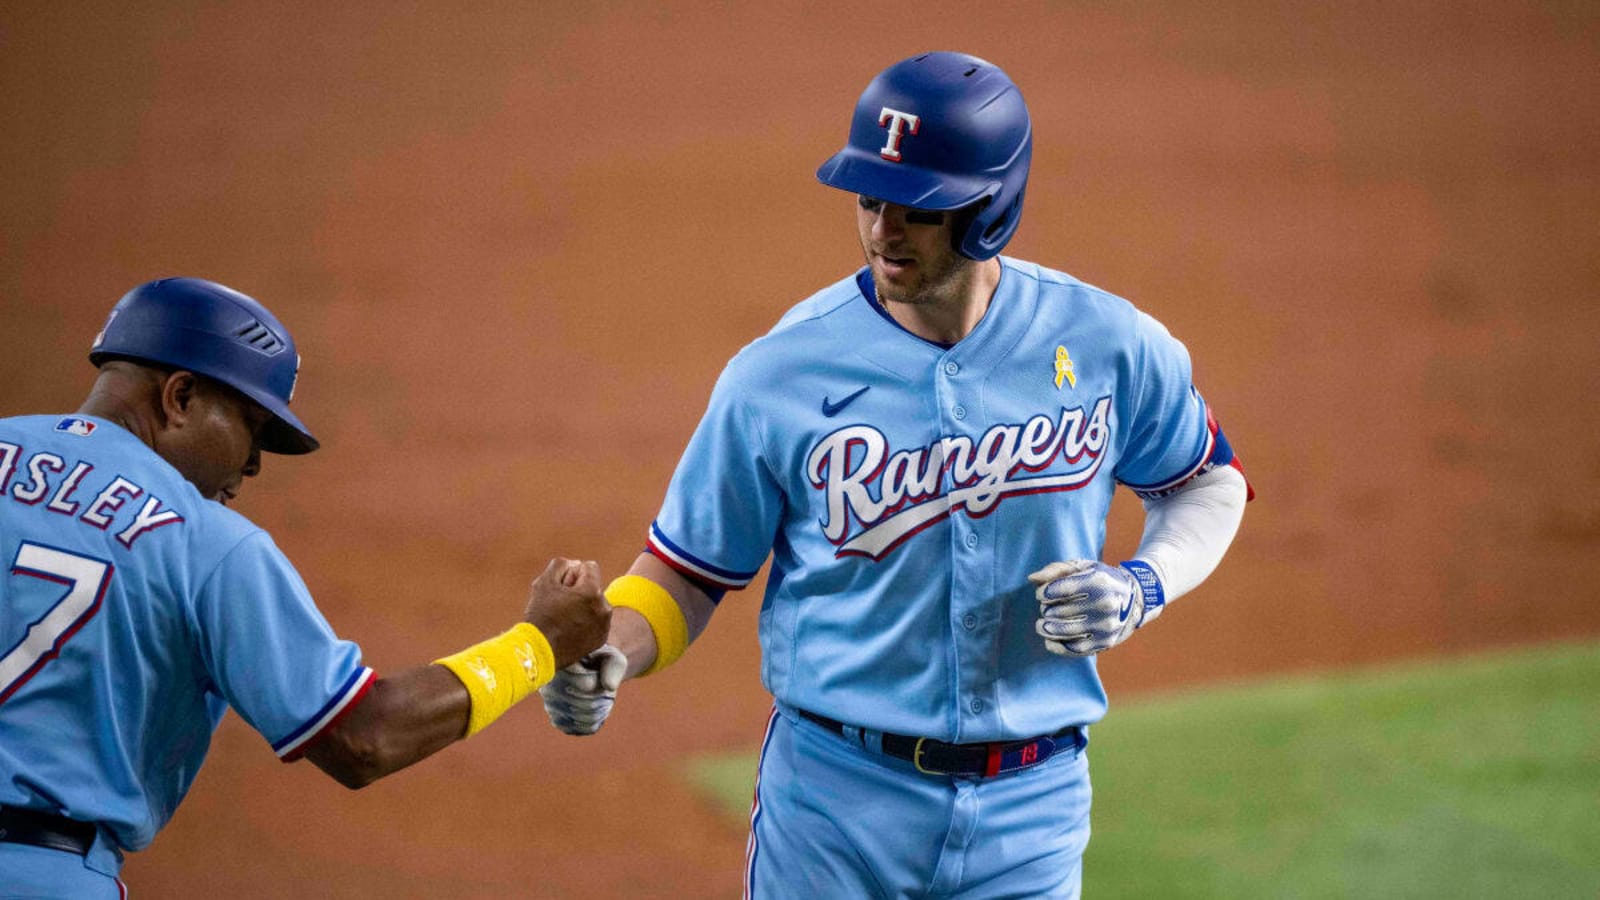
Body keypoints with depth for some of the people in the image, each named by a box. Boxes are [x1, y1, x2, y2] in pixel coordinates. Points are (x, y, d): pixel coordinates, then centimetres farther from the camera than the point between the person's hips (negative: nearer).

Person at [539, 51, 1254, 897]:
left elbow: (1208, 481, 12)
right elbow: (689, 571, 0)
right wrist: (606, 655, -20)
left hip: (1028, 808, 1)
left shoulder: (1107, 346, -5)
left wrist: (1144, 588, -7)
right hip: (835, 801, -1)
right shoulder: (780, 373, -9)